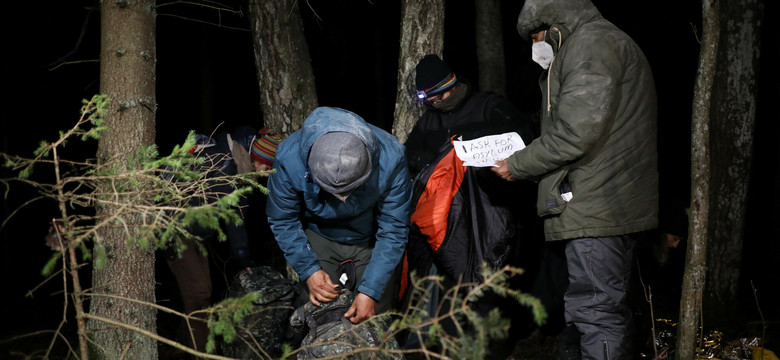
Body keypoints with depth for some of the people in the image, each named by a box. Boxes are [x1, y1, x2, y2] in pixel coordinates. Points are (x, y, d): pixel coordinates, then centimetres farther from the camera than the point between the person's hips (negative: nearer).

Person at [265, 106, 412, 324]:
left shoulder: (390, 159, -33)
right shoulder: (289, 158, -31)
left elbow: (393, 230, -21)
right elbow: (282, 221, -12)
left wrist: (371, 291, -22)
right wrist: (308, 270, -19)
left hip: (371, 240, 0)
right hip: (319, 239, 0)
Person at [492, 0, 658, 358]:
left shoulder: (591, 43, -10)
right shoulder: (609, 43, 24)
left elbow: (575, 135, -19)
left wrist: (517, 166, -6)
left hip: (596, 208, -11)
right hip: (616, 208, 11)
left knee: (596, 313, -10)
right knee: (609, 312, 15)